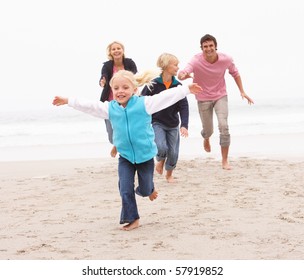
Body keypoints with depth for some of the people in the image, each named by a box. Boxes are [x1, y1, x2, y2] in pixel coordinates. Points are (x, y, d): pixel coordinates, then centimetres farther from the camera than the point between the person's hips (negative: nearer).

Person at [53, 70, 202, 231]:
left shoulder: (144, 103, -13)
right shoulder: (109, 108, -3)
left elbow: (166, 97, -14)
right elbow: (89, 106, 1)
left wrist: (187, 89, -17)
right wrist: (68, 101, -2)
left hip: (145, 155, -2)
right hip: (125, 157, 2)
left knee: (145, 189, 12)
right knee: (125, 190, -4)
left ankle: (149, 190, 49)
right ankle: (132, 219, 11)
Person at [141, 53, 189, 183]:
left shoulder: (178, 86, -6)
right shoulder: (153, 84, -14)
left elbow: (184, 107, -10)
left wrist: (184, 125, -21)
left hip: (173, 125, 3)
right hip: (156, 123, -3)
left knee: (173, 152, 6)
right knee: (161, 147, -21)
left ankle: (169, 174, 33)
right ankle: (160, 161, 15)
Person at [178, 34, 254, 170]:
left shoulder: (226, 59, -17)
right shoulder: (196, 61, -26)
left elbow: (235, 73, 4)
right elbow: (182, 73, -42)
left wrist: (242, 91, 1)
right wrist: (183, 75, -67)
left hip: (220, 96, 1)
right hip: (203, 99, -1)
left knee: (223, 126, -16)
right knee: (208, 130, 11)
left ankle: (225, 160, -3)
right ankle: (206, 139, 52)